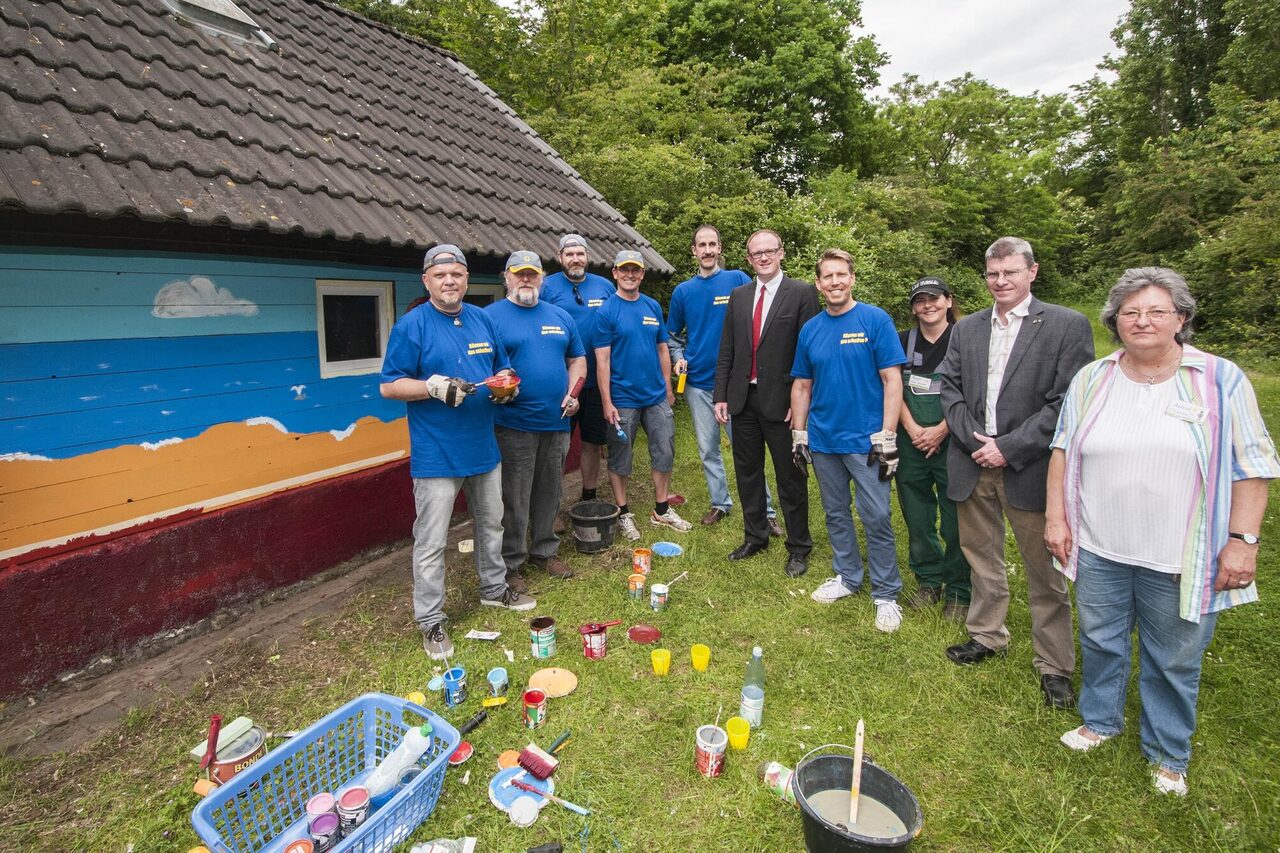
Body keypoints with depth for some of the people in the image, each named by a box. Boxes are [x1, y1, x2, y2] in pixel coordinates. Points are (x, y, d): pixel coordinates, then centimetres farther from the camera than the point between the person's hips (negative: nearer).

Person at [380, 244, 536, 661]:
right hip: (436, 454, -6)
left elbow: (502, 368, 18)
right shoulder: (411, 325, -9)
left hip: (484, 446, 6)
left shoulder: (483, 320, 8)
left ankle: (494, 588, 41)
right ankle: (430, 621, 16)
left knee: (491, 524, 21)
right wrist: (435, 386, -25)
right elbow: (389, 387, -9)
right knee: (431, 542, 1)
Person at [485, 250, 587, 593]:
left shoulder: (560, 316, 13)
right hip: (513, 425, -5)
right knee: (514, 500, 1)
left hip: (556, 422, 5)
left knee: (549, 493, 15)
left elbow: (577, 359, 19)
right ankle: (510, 563, 16)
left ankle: (544, 550, 32)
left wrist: (572, 392, 4)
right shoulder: (491, 316, -2)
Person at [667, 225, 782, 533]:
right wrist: (679, 358, -2)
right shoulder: (683, 291, 7)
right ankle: (720, 503, 27)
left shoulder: (738, 280, -2)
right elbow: (673, 335, 16)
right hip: (698, 382, 4)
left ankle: (765, 510, 7)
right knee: (708, 450, 12)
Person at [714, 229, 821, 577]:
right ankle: (754, 536, 33)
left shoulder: (802, 293, -4)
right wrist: (721, 396, 4)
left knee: (790, 477, 6)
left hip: (782, 402, -5)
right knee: (747, 473, 15)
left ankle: (798, 548, 23)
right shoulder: (738, 295, 10)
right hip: (743, 400, 5)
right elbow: (726, 351, 9)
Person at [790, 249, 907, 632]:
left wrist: (887, 436, -14)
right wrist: (799, 434, 7)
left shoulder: (875, 320, -6)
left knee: (876, 518, 0)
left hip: (865, 440, -4)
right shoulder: (810, 329, 6)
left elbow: (892, 379, -9)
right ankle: (847, 576, 32)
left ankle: (886, 594, 15)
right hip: (823, 440, 4)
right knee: (835, 513, 15)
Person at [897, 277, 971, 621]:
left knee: (955, 520, 2)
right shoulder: (904, 341, 9)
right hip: (911, 443, 3)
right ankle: (929, 580, 28)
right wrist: (913, 430, -7)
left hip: (951, 441, -3)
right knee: (916, 516, 10)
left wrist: (940, 430, -13)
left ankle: (958, 591, 18)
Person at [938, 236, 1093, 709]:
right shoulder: (966, 328, 10)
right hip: (972, 463, 4)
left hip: (1028, 468, -4)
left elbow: (1067, 402, -11)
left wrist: (1009, 447, -15)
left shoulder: (1068, 325, -4)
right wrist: (974, 439, -8)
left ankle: (1054, 665, 23)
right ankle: (987, 635, 37)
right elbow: (950, 389, 6)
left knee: (1044, 570, 7)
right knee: (982, 558, 18)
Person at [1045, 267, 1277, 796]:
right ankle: (1100, 721, 40)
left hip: (1180, 559, -2)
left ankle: (1168, 754, 35)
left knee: (1174, 661, 13)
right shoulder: (1091, 380, 3)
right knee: (1100, 642, 18)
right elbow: (1063, 449, 6)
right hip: (1099, 550, 2)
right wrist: (1055, 516, 2)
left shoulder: (1222, 380, -4)